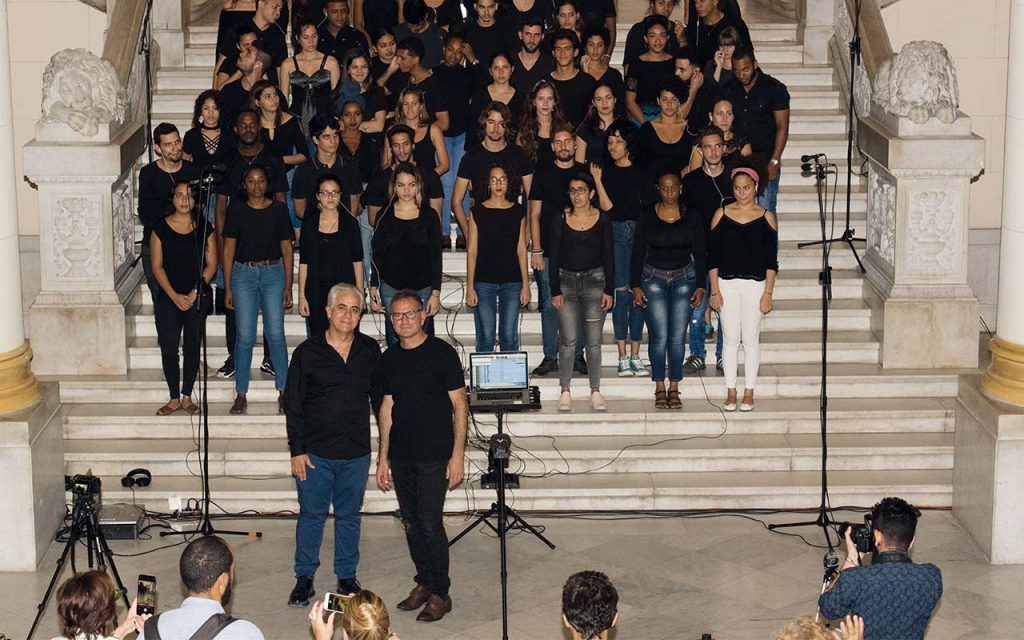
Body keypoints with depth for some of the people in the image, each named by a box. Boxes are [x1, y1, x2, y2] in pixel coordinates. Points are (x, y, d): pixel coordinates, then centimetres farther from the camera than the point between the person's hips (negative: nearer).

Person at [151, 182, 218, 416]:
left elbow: (211, 264, 1)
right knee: (168, 347, -1)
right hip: (168, 297, 0)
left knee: (192, 346, 6)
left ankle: (187, 397, 15)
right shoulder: (161, 228, 0)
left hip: (198, 297, 0)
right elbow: (157, 266, -1)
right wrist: (175, 296, -10)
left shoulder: (204, 228, 2)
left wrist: (194, 293, -10)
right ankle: (174, 398, 9)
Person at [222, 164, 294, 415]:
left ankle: (283, 391, 7)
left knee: (276, 333, -4)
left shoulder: (278, 210, 3)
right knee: (245, 335, -2)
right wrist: (227, 288, 2)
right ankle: (241, 394, 6)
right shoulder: (236, 209, 4)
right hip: (243, 273, 0)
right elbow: (229, 250, 6)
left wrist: (288, 287, 2)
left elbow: (287, 250, 7)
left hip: (273, 273, 0)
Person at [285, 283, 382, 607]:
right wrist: (297, 450, -6)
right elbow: (293, 404, -2)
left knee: (349, 516, 12)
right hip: (315, 452, -2)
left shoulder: (370, 350, 3)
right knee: (311, 514, 6)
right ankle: (304, 578, 17)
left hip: (356, 452, 2)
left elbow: (379, 397, 12)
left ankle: (347, 577, 24)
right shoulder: (307, 352, -4)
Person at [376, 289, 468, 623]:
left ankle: (440, 593, 4)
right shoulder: (390, 358, 9)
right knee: (411, 524, 10)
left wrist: (458, 454, -10)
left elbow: (459, 405, -5)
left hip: (434, 456, -5)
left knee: (431, 524, -7)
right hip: (401, 456, 5)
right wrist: (383, 456, 13)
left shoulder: (442, 352, -7)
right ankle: (424, 583, 23)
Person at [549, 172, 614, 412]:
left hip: (594, 280, 0)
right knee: (569, 341, -3)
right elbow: (554, 256, 2)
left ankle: (595, 392, 7)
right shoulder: (560, 219, 2)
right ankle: (565, 392, 5)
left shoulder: (602, 219, 2)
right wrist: (555, 290, -4)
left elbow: (609, 257, 4)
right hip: (566, 281, 0)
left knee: (593, 342, 0)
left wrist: (609, 290, -1)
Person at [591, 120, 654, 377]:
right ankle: (623, 358, 0)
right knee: (621, 292, -4)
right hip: (616, 233, -1)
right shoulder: (605, 171, 4)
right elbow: (607, 208, -4)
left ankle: (635, 356, 7)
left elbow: (652, 206, 6)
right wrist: (597, 181, -13)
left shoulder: (643, 171, 5)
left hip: (641, 232, 1)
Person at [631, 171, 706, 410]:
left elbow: (700, 253, 7)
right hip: (654, 278, -1)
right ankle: (660, 388, 5)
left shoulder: (691, 217, 4)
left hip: (684, 279, 1)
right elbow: (638, 253, 3)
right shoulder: (647, 216, 1)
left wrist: (700, 286, 1)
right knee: (659, 336, -6)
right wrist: (635, 286, -2)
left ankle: (674, 388, 8)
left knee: (678, 336, -1)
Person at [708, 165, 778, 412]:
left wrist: (768, 293, -5)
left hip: (755, 285, -1)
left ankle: (749, 392, 12)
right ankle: (731, 392, 11)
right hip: (727, 284, 1)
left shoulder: (766, 217, 1)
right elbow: (713, 256, 3)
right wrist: (715, 290, -2)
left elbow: (771, 261, 1)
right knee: (730, 339, 4)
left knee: (751, 339, 3)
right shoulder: (721, 215, 3)